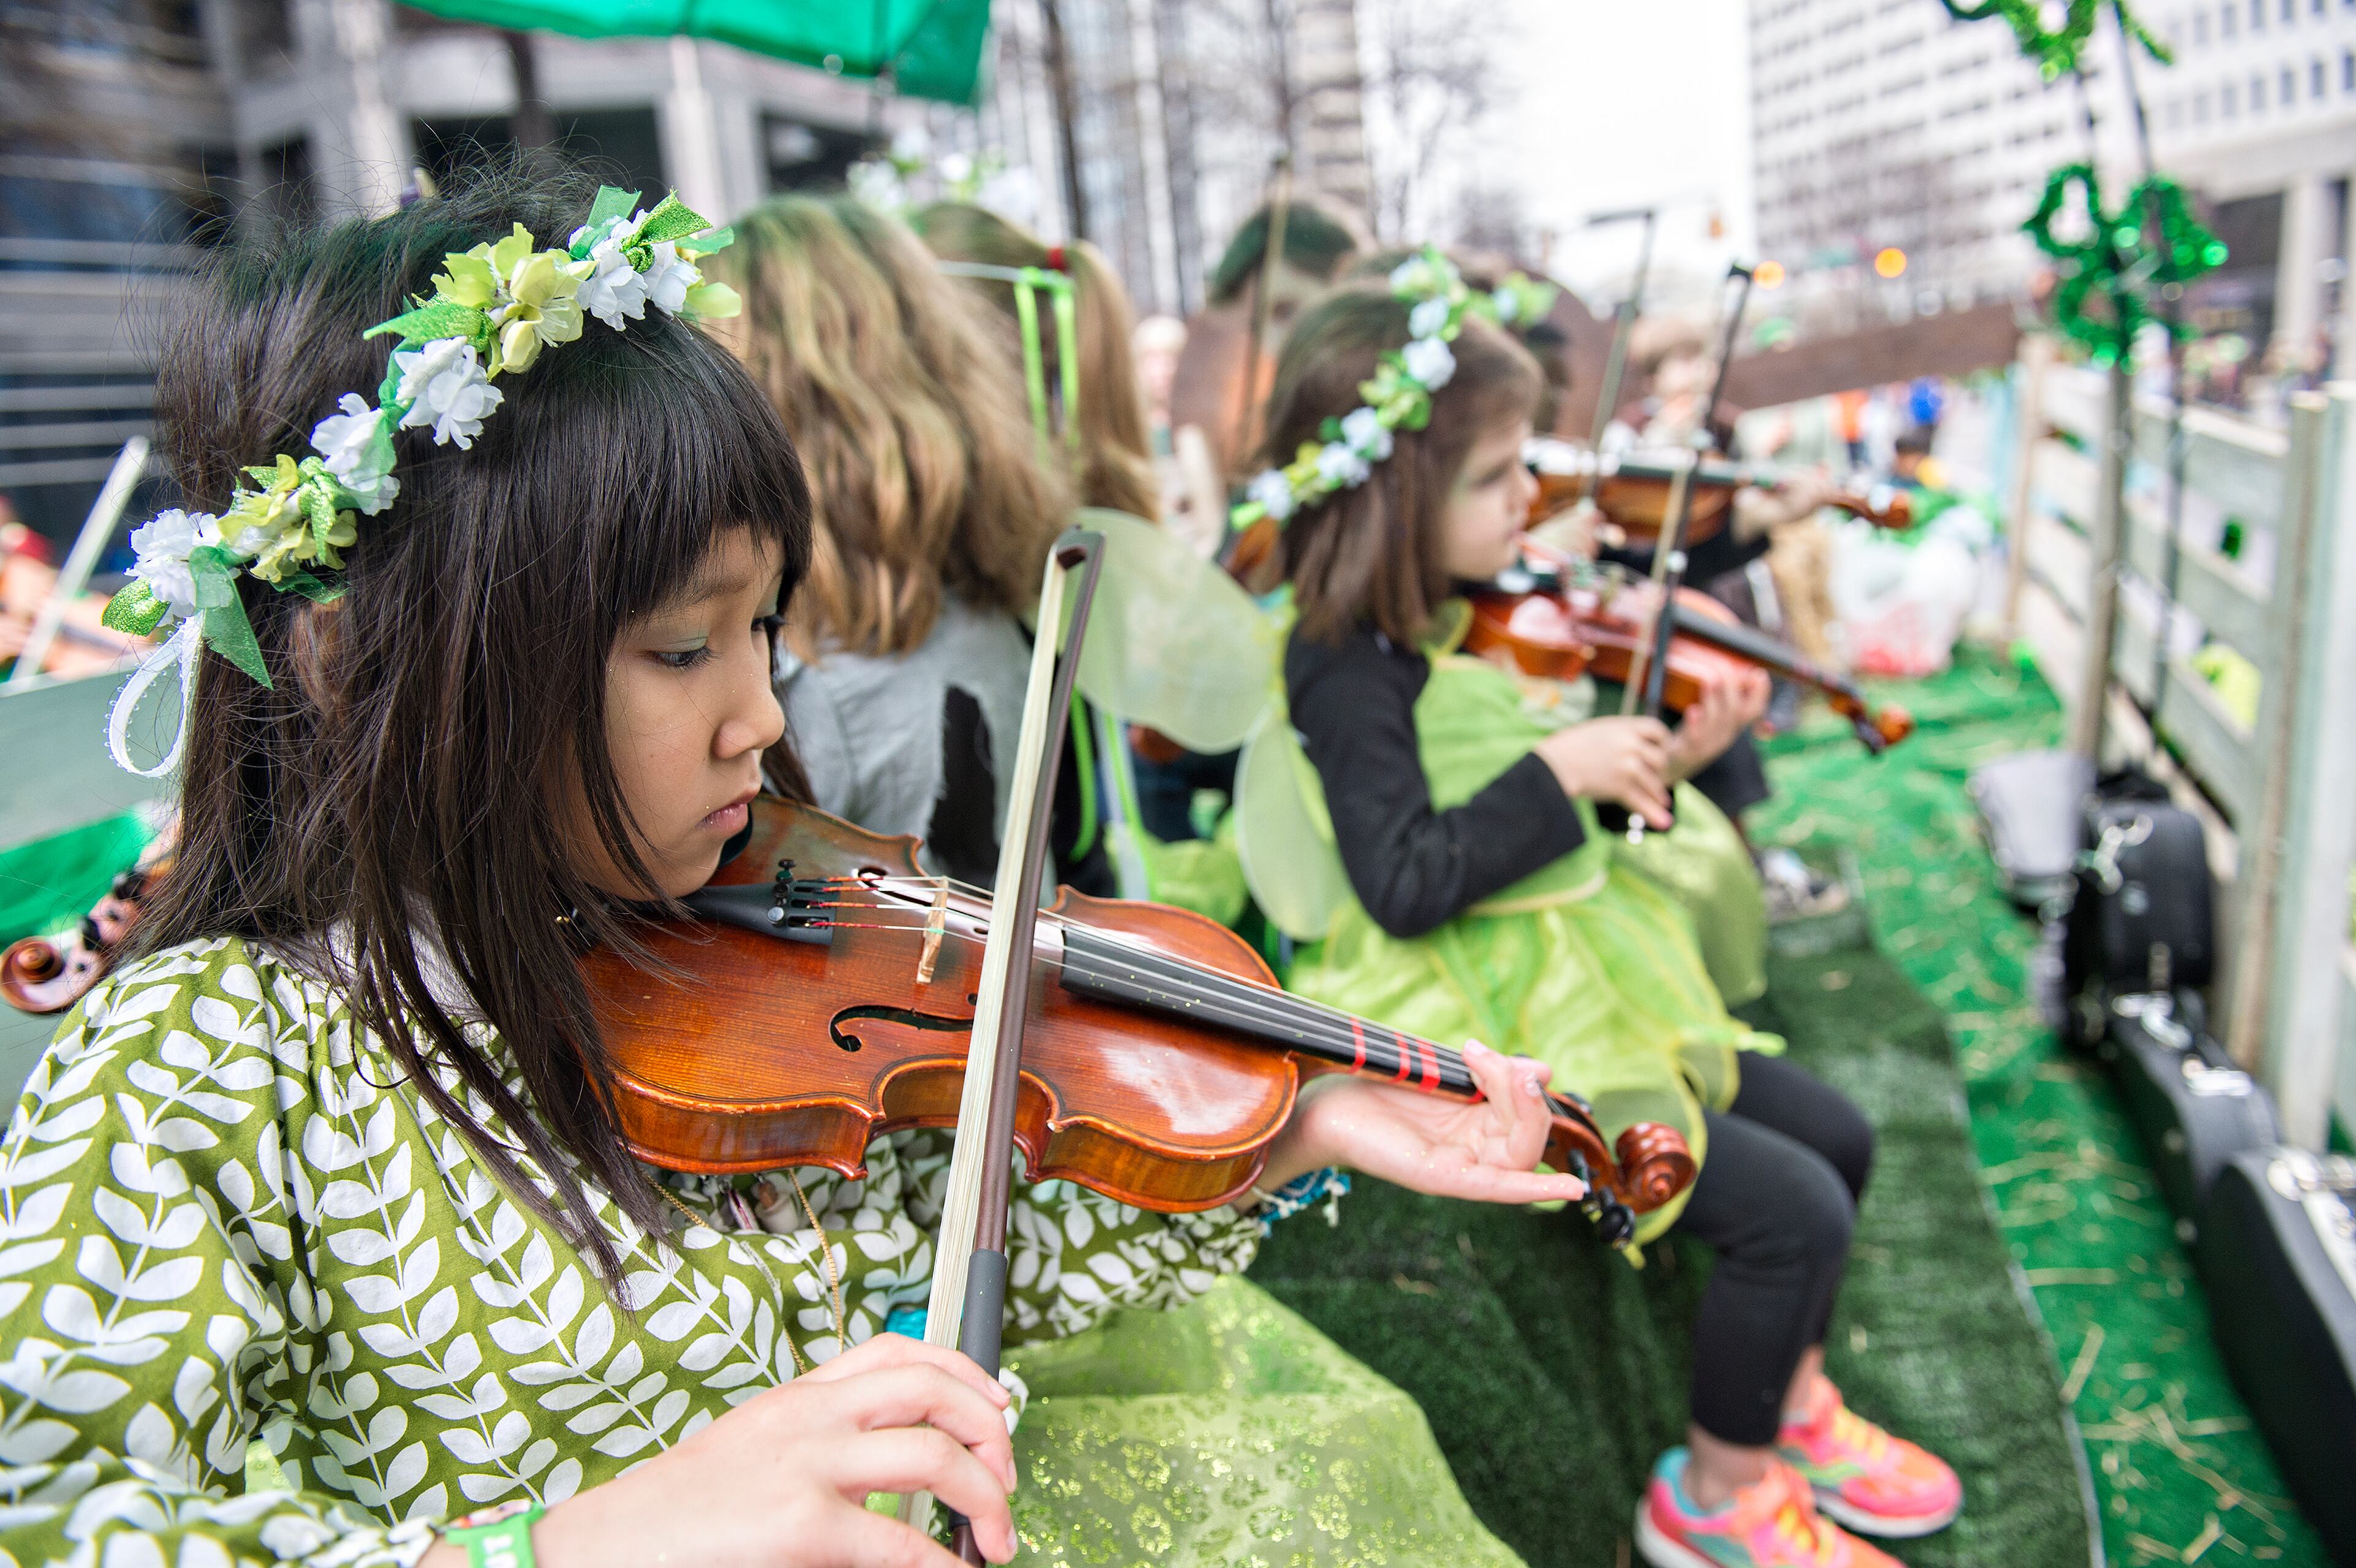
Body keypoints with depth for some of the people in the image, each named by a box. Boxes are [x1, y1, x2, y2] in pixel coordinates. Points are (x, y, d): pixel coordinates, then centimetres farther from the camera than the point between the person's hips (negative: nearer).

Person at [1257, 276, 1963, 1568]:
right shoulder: (1349, 671, -18)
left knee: (1834, 1136, 15)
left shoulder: (1454, 623, 8)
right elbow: (1404, 886, -27)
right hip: (1486, 1044, -9)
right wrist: (1557, 771, -25)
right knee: (1794, 1210, -12)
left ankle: (1792, 1406, 36)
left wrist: (1658, 763, -1)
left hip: (1570, 989, 10)